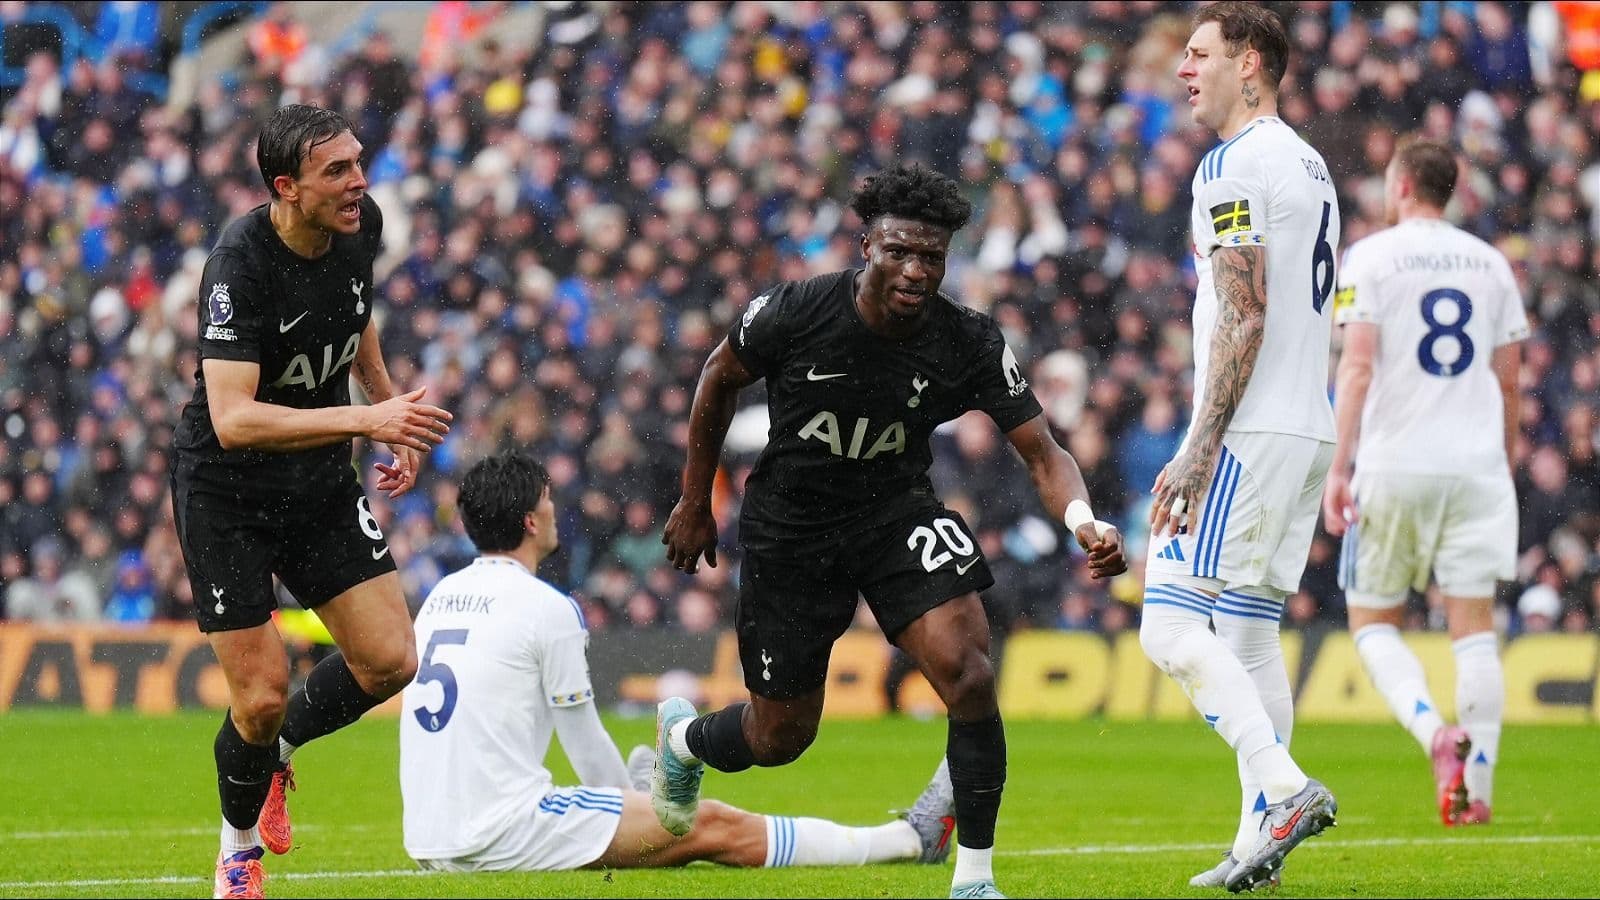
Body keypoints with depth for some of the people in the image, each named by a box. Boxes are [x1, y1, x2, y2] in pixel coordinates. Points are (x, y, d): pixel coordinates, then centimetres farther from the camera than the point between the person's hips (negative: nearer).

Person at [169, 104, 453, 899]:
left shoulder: (359, 227, -7)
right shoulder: (241, 263, -28)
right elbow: (233, 420, -36)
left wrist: (395, 417, 17)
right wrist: (366, 420, -42)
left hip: (320, 482, 6)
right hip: (225, 493, -6)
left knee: (390, 661, -4)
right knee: (261, 698, -6)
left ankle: (278, 750, 26)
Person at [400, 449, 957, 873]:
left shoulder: (441, 596, 15)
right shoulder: (546, 607, -8)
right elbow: (586, 743, -1)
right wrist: (629, 801, 18)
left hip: (430, 844, 7)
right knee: (714, 827, 2)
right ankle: (910, 839, 9)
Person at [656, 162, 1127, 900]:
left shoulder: (972, 346, -17)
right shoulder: (794, 313, -21)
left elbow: (1042, 453, -16)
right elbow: (719, 380, -1)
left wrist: (1084, 522, -38)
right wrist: (694, 503, 6)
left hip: (897, 515, 1)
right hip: (790, 527, -1)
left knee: (968, 675, -23)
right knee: (780, 739, 8)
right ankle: (681, 737, 47)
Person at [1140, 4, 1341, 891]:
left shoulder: (1234, 167, -11)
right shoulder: (1309, 166, 19)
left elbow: (1243, 320, -18)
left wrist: (1201, 448, -19)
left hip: (1250, 433, -10)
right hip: (1308, 428, 10)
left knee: (1171, 623, -11)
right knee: (1249, 634, 11)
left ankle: (1285, 788, -21)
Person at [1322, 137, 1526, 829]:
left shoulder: (1370, 257, -2)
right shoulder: (1490, 264, 11)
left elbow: (1357, 368, -10)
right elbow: (1508, 381, 13)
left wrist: (1340, 467, -9)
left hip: (1393, 465, -3)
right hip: (1475, 465, 3)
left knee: (1373, 622, 8)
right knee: (1474, 627, 4)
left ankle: (1435, 732, -18)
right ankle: (1477, 788, -2)